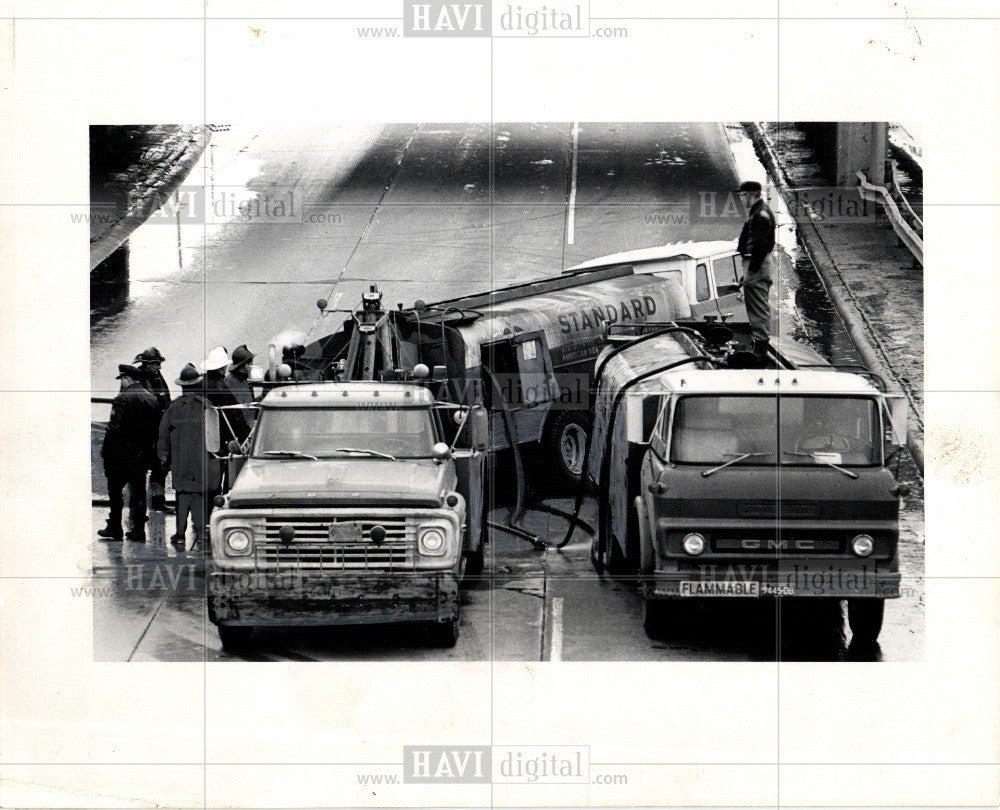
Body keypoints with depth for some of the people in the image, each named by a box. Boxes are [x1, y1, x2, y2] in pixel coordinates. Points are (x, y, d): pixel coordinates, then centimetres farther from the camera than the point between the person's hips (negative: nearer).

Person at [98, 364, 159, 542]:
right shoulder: (151, 399, 7)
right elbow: (155, 428, 10)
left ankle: (114, 529, 9)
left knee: (115, 492, 6)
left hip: (122, 453, -6)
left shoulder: (122, 399, -13)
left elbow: (114, 428, -17)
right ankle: (138, 530, 7)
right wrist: (148, 449, 16)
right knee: (138, 491, 9)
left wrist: (105, 451, -11)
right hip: (143, 454, 6)